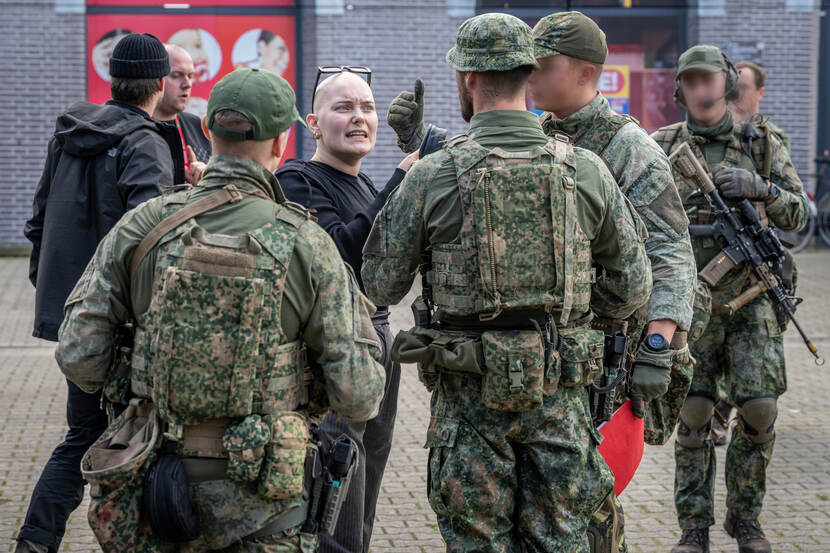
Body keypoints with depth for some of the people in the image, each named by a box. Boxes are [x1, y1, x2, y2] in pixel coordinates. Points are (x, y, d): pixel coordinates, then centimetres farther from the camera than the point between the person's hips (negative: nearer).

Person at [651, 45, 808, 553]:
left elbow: (798, 215, -3)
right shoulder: (663, 146, 2)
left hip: (750, 302, 1)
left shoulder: (762, 144, 3)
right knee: (694, 415, -1)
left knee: (760, 410, -5)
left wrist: (761, 189, -22)